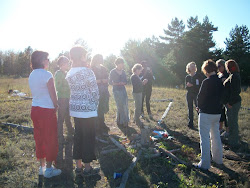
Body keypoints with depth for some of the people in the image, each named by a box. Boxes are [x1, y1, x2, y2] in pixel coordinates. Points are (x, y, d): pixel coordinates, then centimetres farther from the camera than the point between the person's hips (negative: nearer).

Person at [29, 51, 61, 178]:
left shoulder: (31, 75, 8)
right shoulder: (47, 75, -15)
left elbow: (34, 93, 13)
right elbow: (53, 95, -13)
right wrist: (55, 107, 2)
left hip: (35, 109, 8)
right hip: (47, 110, -7)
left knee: (39, 138, 14)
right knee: (50, 139, 4)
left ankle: (42, 166, 26)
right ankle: (48, 169, 13)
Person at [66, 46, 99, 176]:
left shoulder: (69, 73, 7)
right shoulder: (87, 72, -15)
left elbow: (70, 92, 13)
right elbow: (95, 92, -13)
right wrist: (95, 106, 0)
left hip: (75, 109, 7)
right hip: (87, 110, -7)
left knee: (78, 136, 15)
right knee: (88, 138, 4)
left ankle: (78, 166, 25)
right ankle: (87, 168, 16)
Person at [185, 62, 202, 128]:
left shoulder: (198, 76, -2)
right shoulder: (187, 77, 8)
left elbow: (200, 86, -8)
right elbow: (186, 87, 6)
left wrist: (192, 85, -16)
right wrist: (188, 86, -16)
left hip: (197, 94, -3)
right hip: (189, 95, 4)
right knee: (190, 109, 6)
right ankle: (190, 123, 13)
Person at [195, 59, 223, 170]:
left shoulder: (206, 82, -18)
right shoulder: (220, 82, 4)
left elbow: (200, 97, -13)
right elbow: (221, 96, 12)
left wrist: (199, 107, 5)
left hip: (206, 113, -7)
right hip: (217, 112, 8)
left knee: (205, 138, -1)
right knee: (216, 136, 20)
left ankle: (205, 164, 4)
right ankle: (218, 159, 33)